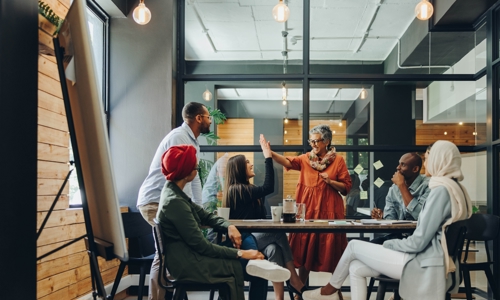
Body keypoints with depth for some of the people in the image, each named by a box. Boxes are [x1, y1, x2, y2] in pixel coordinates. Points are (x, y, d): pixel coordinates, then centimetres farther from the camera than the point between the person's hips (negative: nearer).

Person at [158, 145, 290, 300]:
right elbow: (201, 246, -22)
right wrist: (240, 253, -19)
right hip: (186, 263, -9)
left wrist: (229, 226, -6)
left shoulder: (174, 192, 6)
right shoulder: (174, 202, -24)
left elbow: (205, 215, 12)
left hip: (187, 254, 9)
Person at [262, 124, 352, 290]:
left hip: (329, 210, -2)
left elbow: (346, 187, 1)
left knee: (331, 251, 1)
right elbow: (288, 162, -11)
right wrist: (270, 153, -26)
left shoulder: (338, 160, 1)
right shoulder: (305, 158, 7)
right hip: (307, 209, 2)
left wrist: (330, 181, -15)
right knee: (305, 250, 6)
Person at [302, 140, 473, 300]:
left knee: (354, 246, 3)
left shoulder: (441, 190, -18)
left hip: (423, 266, -9)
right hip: (432, 262, 9)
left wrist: (388, 244, -3)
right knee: (356, 268, 6)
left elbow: (419, 242, -20)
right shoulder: (456, 189, 13)